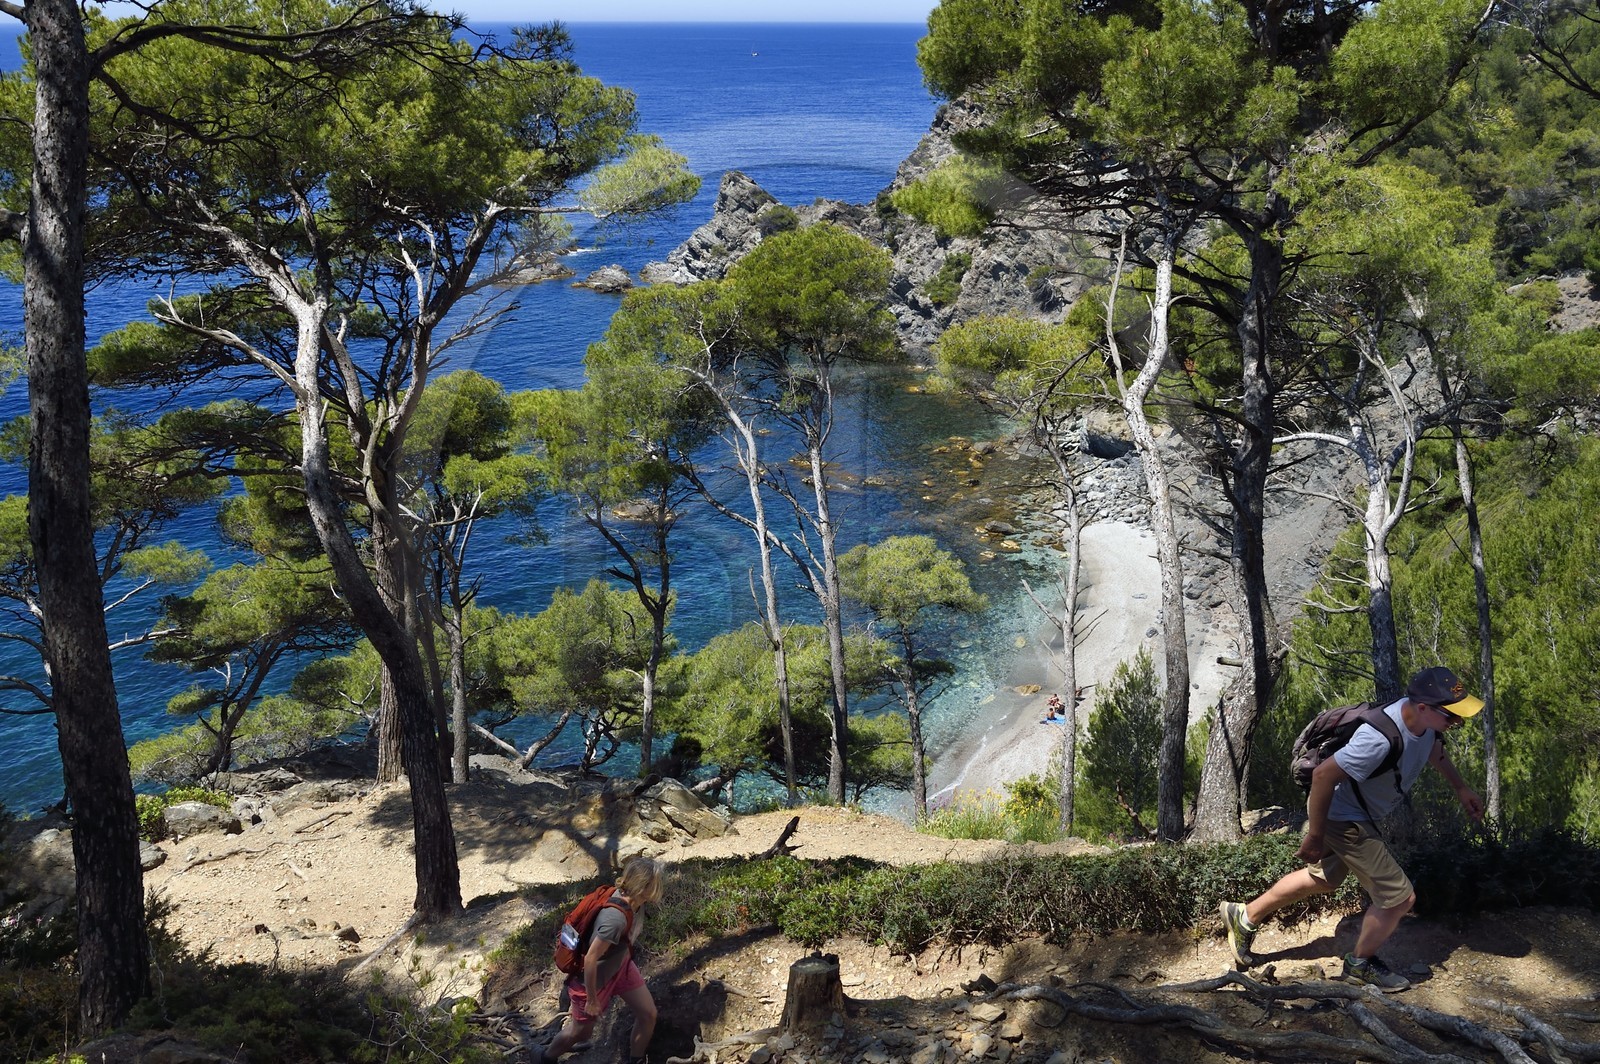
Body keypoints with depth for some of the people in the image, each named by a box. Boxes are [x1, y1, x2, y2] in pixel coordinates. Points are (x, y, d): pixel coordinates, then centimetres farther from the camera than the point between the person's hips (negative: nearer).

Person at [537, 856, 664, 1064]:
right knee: (581, 1032, 17)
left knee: (648, 1014, 11)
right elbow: (590, 959, -33)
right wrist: (592, 1000, -20)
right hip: (594, 977, -7)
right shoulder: (616, 919, -42)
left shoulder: (634, 900, -17)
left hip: (620, 966, 7)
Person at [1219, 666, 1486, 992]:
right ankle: (1361, 965, 27)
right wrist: (1315, 835, -24)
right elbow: (1324, 774, -34)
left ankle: (1245, 917, 42)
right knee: (1400, 898, 0)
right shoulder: (1380, 739, -40)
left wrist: (1461, 787, 15)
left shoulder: (1424, 718, -13)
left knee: (1323, 879, 28)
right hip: (1343, 818, -9)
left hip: (1354, 812, 9)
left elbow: (1434, 747, 14)